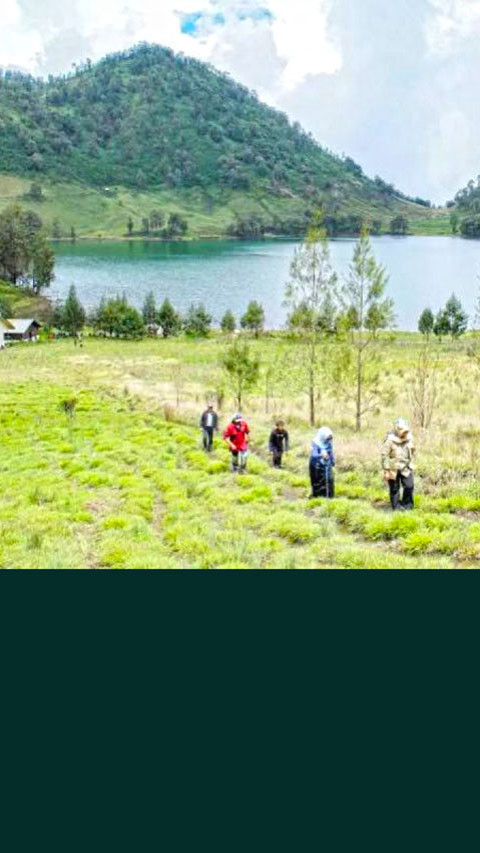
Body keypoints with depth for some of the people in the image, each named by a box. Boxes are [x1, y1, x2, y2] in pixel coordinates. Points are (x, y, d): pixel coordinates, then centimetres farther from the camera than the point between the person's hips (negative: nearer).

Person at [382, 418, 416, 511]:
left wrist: (411, 463, 17)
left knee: (409, 486, -2)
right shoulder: (390, 440, -17)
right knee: (394, 489, 5)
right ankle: (396, 507, 18)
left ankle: (407, 505, 18)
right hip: (393, 469, -4)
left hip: (406, 468, 4)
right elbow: (385, 455, -14)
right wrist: (386, 470, -14)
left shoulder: (409, 438, 0)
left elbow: (412, 451, 16)